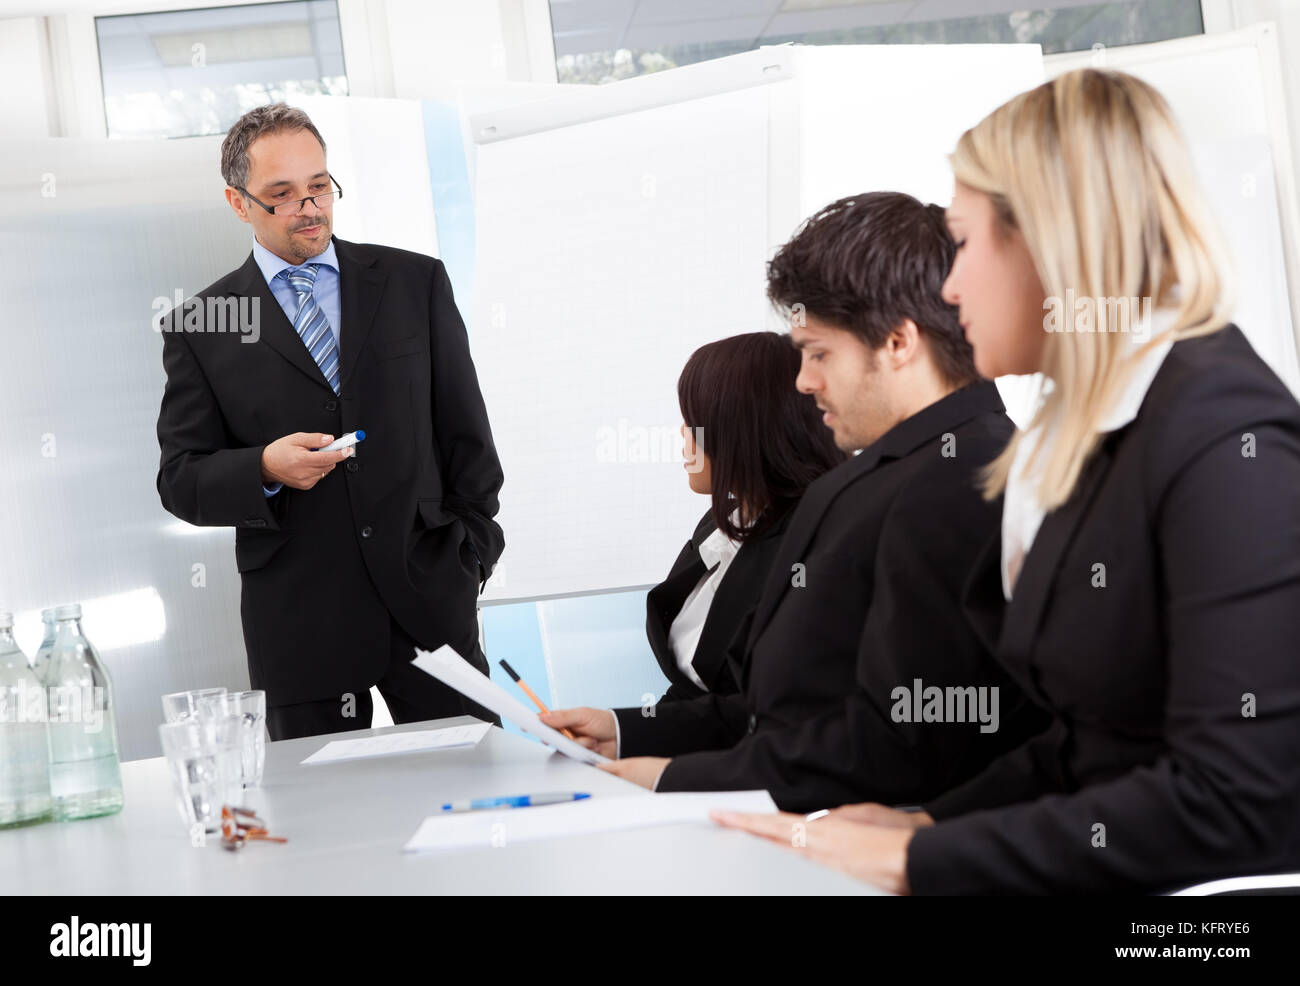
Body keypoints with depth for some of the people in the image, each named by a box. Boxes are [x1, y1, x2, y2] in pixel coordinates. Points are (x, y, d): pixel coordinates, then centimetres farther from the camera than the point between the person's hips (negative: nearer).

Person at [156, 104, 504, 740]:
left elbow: (464, 430, 11)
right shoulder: (199, 329, 5)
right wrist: (266, 468, -16)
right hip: (297, 619, -1)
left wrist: (472, 551, 5)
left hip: (428, 595, 1)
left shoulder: (416, 282, 9)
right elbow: (180, 480, 3)